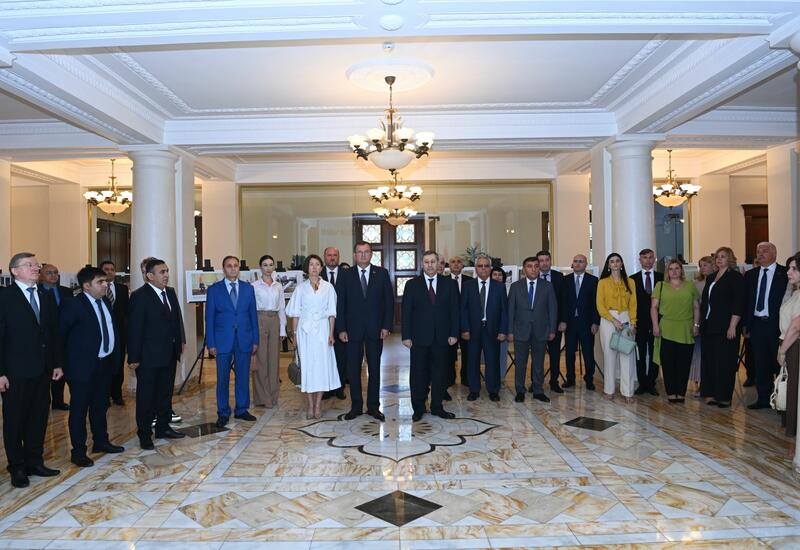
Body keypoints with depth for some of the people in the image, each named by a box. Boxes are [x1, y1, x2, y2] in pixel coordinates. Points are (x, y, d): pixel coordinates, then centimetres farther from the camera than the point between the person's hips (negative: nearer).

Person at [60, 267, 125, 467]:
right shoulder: (74, 305, -16)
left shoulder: (105, 302, 7)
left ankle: (101, 441, 33)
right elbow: (59, 332, -13)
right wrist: (64, 360, -9)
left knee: (101, 405, 19)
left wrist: (114, 354, 9)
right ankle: (78, 452, 14)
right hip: (83, 366, -7)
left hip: (105, 363, 7)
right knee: (79, 409, 4)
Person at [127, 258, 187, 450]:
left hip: (169, 355, 7)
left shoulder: (171, 292, 7)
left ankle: (163, 427, 30)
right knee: (146, 396, 5)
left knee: (165, 394, 17)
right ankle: (145, 434, 16)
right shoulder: (139, 296, -13)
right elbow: (134, 328, -14)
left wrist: (180, 341, 6)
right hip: (148, 357, -7)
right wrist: (134, 358, -15)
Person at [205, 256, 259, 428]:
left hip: (244, 339, 2)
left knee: (243, 376, 8)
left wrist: (255, 340, 4)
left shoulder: (248, 288, 7)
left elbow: (253, 315, 8)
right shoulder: (214, 290, 1)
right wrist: (211, 343, -5)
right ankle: (223, 413, 17)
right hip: (223, 341, -2)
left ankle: (242, 409, 22)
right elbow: (209, 318, 0)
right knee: (222, 379, 4)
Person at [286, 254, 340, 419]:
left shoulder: (328, 287, 5)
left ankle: (318, 405, 8)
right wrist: (295, 334, 1)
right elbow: (295, 313, 7)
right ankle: (310, 405, 11)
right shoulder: (301, 288, 6)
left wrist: (331, 333, -3)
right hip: (305, 330, 0)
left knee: (322, 364, -1)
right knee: (307, 365, 2)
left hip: (322, 329, 0)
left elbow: (331, 313, 4)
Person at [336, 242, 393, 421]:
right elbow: (340, 304, 1)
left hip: (375, 329, 0)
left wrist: (386, 326, -6)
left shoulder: (382, 273, 3)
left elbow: (389, 301, 2)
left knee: (374, 369, 8)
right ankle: (356, 406, 18)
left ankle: (373, 406, 18)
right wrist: (341, 329, -6)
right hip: (352, 329, 0)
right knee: (353, 369, 6)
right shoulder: (345, 275, 2)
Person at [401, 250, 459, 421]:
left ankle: (437, 407, 22)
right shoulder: (412, 284, 2)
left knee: (440, 374, 8)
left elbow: (454, 310, 5)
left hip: (442, 337, 1)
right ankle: (418, 409, 17)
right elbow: (405, 312, 0)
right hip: (419, 337, -1)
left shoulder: (449, 284, 5)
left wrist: (454, 334, -2)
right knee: (418, 374, 5)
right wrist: (406, 336, -6)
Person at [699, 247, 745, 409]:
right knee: (710, 360, 8)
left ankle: (725, 397, 7)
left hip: (725, 328, -7)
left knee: (724, 362, -1)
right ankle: (713, 394, 16)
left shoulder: (735, 277, -6)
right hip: (709, 327, 7)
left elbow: (738, 304, -12)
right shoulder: (711, 278, 15)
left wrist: (732, 326, -17)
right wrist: (701, 323, 12)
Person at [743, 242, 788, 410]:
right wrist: (745, 325, 7)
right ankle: (763, 398, 20)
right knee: (761, 364, 10)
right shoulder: (750, 275, 11)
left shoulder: (785, 274, -4)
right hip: (757, 325, 5)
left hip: (777, 325, -4)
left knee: (779, 363, 3)